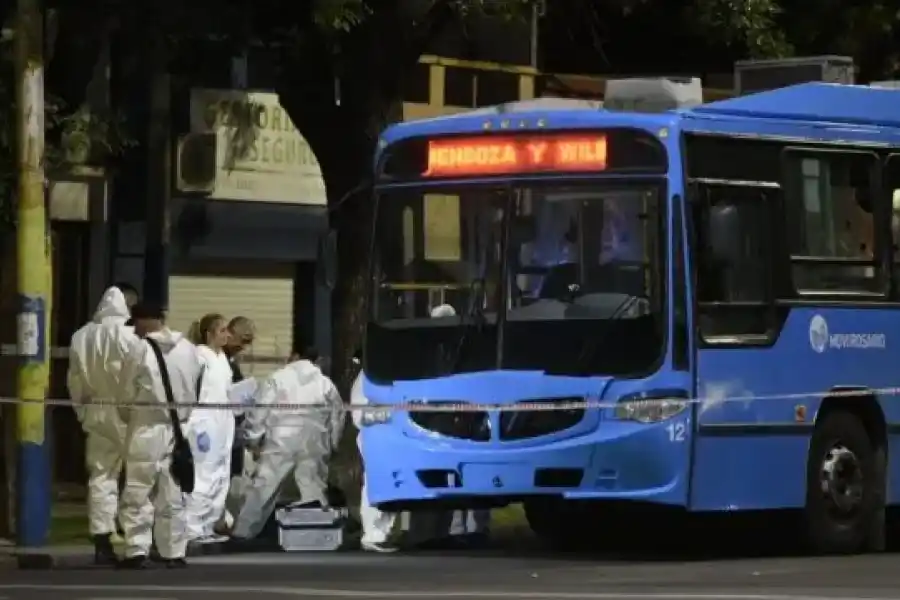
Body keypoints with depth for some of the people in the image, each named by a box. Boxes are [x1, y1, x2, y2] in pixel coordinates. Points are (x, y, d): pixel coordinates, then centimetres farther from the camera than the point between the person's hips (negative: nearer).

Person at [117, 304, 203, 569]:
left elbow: (126, 395, -5)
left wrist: (129, 417, 14)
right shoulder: (189, 350, 1)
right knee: (172, 495, 12)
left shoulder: (140, 350, -11)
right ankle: (174, 552, 12)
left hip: (146, 430, -4)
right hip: (178, 430, 4)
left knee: (138, 492, 1)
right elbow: (194, 392, 5)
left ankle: (137, 550, -4)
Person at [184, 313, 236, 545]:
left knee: (220, 479, 11)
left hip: (222, 426, 9)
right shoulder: (198, 357, -13)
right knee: (204, 479, -9)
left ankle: (208, 527, 18)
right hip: (205, 425, -9)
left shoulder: (222, 358, 13)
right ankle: (193, 529, -6)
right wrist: (200, 428, -23)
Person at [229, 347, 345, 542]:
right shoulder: (326, 384, 9)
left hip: (281, 443, -2)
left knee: (264, 487, 3)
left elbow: (259, 411, -1)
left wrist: (253, 440, 10)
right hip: (314, 445, 2)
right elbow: (337, 417, 14)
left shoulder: (277, 379, 0)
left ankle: (243, 532, 4)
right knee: (314, 488, 8)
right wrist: (330, 445, 26)